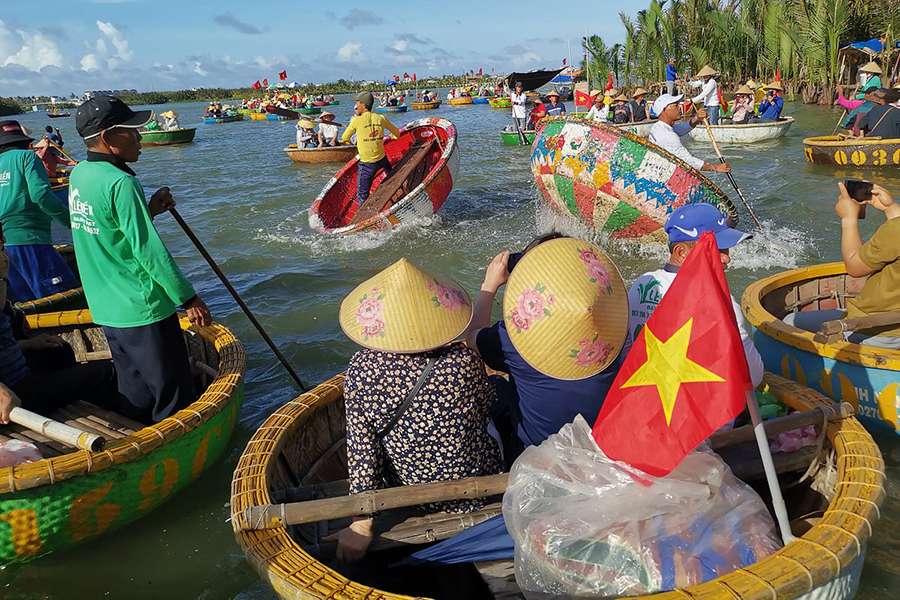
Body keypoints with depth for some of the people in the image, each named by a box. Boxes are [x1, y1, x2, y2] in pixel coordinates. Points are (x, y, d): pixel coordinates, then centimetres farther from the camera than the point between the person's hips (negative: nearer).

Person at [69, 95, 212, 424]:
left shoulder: (79, 175, 6)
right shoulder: (121, 183, -21)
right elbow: (150, 252, -21)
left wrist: (149, 210, 7)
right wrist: (189, 299, -13)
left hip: (106, 310, 9)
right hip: (142, 310, -9)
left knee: (135, 394, 20)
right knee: (173, 397, 3)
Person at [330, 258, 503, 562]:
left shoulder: (361, 369, -22)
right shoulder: (465, 361, -25)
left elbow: (361, 451, -18)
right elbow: (485, 411, -5)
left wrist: (361, 524, -8)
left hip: (405, 490, 3)